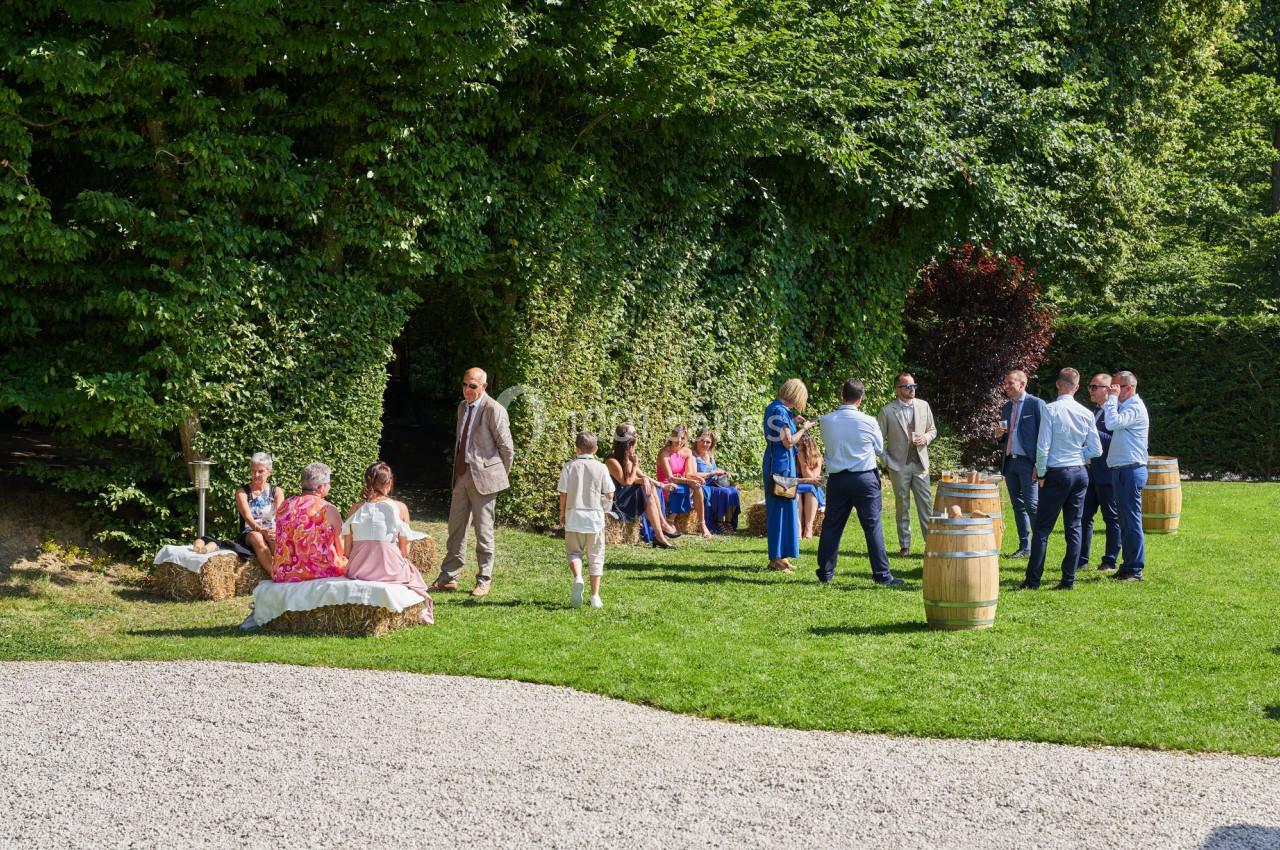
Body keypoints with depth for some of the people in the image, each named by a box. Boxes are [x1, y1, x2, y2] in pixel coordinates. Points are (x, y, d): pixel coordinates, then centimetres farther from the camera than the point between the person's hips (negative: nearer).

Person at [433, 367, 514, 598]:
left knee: (483, 531, 1)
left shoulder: (494, 410, -13)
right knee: (456, 528, 10)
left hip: (483, 477, -7)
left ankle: (484, 581, 11)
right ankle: (448, 578, 17)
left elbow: (506, 447, -8)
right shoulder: (463, 406, 12)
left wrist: (501, 475, 1)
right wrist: (458, 471, 17)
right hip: (461, 475, 7)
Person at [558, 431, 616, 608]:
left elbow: (563, 494, -3)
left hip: (574, 516, 0)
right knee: (595, 557, 9)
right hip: (595, 517, 0)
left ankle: (577, 577, -18)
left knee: (573, 551, 13)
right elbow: (609, 495, -2)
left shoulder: (569, 467, -4)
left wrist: (562, 513, 11)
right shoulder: (601, 468, -3)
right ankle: (595, 596, 8)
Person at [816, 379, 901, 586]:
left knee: (832, 526, 11)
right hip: (865, 478, -3)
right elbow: (880, 449, 6)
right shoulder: (868, 422, -9)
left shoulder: (826, 421, -3)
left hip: (836, 478, 3)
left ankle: (825, 573, 17)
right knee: (873, 526, 0)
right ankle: (882, 575, 1)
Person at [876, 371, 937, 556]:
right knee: (902, 506, 4)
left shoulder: (924, 406, 5)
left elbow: (932, 429, 15)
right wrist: (886, 462, -7)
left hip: (920, 464, 2)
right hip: (899, 466, -2)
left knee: (926, 504, 0)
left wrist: (925, 438, -7)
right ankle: (904, 545, 11)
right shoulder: (887, 411, -5)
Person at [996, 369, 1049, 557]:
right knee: (1018, 506, 10)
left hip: (1028, 463, -7)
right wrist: (1000, 435, 0)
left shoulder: (1036, 404, -6)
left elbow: (1043, 434, -9)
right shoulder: (1006, 407, 16)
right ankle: (1024, 547, 15)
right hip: (1010, 462, 7)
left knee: (1032, 505, -11)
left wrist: (1039, 464, -14)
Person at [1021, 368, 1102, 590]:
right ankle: (1068, 580, 8)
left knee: (1043, 528, 0)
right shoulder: (1086, 413, 2)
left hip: (1056, 473, -4)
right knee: (1073, 528, 8)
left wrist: (1041, 474, -1)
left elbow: (1043, 447, -13)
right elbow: (1096, 449, 7)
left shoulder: (1051, 410, -11)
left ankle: (1033, 580, 0)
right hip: (1080, 473, 4)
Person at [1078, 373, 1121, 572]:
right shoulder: (1095, 413, 17)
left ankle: (1110, 561, 10)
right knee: (1084, 515, 8)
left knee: (1112, 518, 3)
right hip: (1091, 472, 9)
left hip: (1108, 474, -9)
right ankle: (1081, 559, 14)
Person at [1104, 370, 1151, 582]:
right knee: (1124, 520, 14)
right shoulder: (1125, 406, 19)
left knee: (1131, 520, -8)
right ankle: (1128, 566, 20)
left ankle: (1135, 570, -6)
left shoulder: (1135, 408, -12)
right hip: (1122, 470, 10)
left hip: (1131, 470, -10)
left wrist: (1112, 398, -16)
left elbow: (1113, 422, -26)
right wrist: (1109, 401, 12)